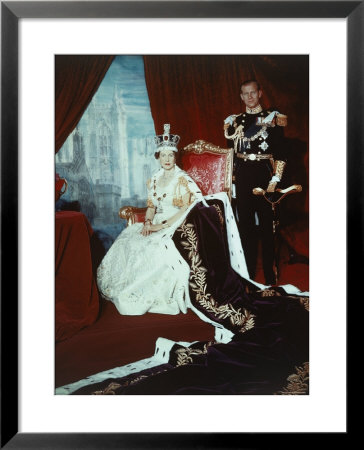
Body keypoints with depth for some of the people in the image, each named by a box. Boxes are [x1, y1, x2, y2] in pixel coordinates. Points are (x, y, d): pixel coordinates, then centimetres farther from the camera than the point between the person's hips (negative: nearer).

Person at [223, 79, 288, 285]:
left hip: (264, 175, -3)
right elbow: (231, 152, 14)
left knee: (267, 224, -1)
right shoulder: (234, 121, 12)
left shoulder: (273, 118, 1)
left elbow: (281, 153, -2)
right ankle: (248, 274, 19)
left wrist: (275, 180, -11)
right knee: (246, 225, 7)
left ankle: (271, 276, 10)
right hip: (242, 176, 4)